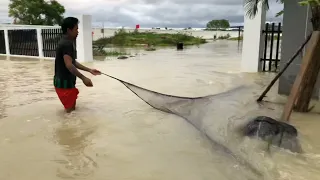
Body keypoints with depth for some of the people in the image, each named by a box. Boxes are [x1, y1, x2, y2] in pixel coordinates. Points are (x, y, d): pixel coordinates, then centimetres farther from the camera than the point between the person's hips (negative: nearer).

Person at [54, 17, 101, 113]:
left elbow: (73, 62, 19)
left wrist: (89, 70, 17)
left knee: (72, 109, 19)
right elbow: (69, 65, -29)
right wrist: (83, 78, -31)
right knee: (70, 111, -2)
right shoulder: (67, 43, -19)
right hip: (64, 83, -10)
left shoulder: (67, 42, 14)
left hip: (66, 82, 10)